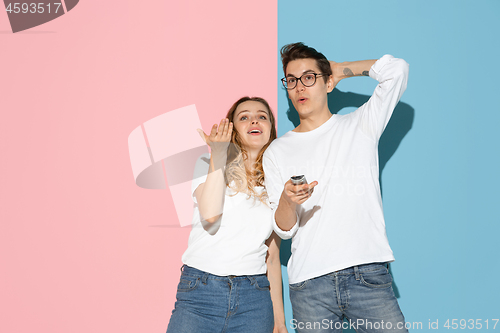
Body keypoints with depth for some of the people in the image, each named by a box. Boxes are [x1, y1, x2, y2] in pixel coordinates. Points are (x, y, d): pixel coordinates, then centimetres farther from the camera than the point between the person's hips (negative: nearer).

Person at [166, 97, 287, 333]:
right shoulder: (208, 164, 5)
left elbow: (272, 258, 15)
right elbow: (210, 214, -15)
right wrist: (219, 153, -10)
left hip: (254, 299, 2)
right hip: (200, 293, -2)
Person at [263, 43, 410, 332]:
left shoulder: (359, 127, 10)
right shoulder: (277, 152, 12)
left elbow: (396, 69, -2)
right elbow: (283, 229, 6)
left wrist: (341, 70, 11)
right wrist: (287, 201, -17)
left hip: (368, 276, -1)